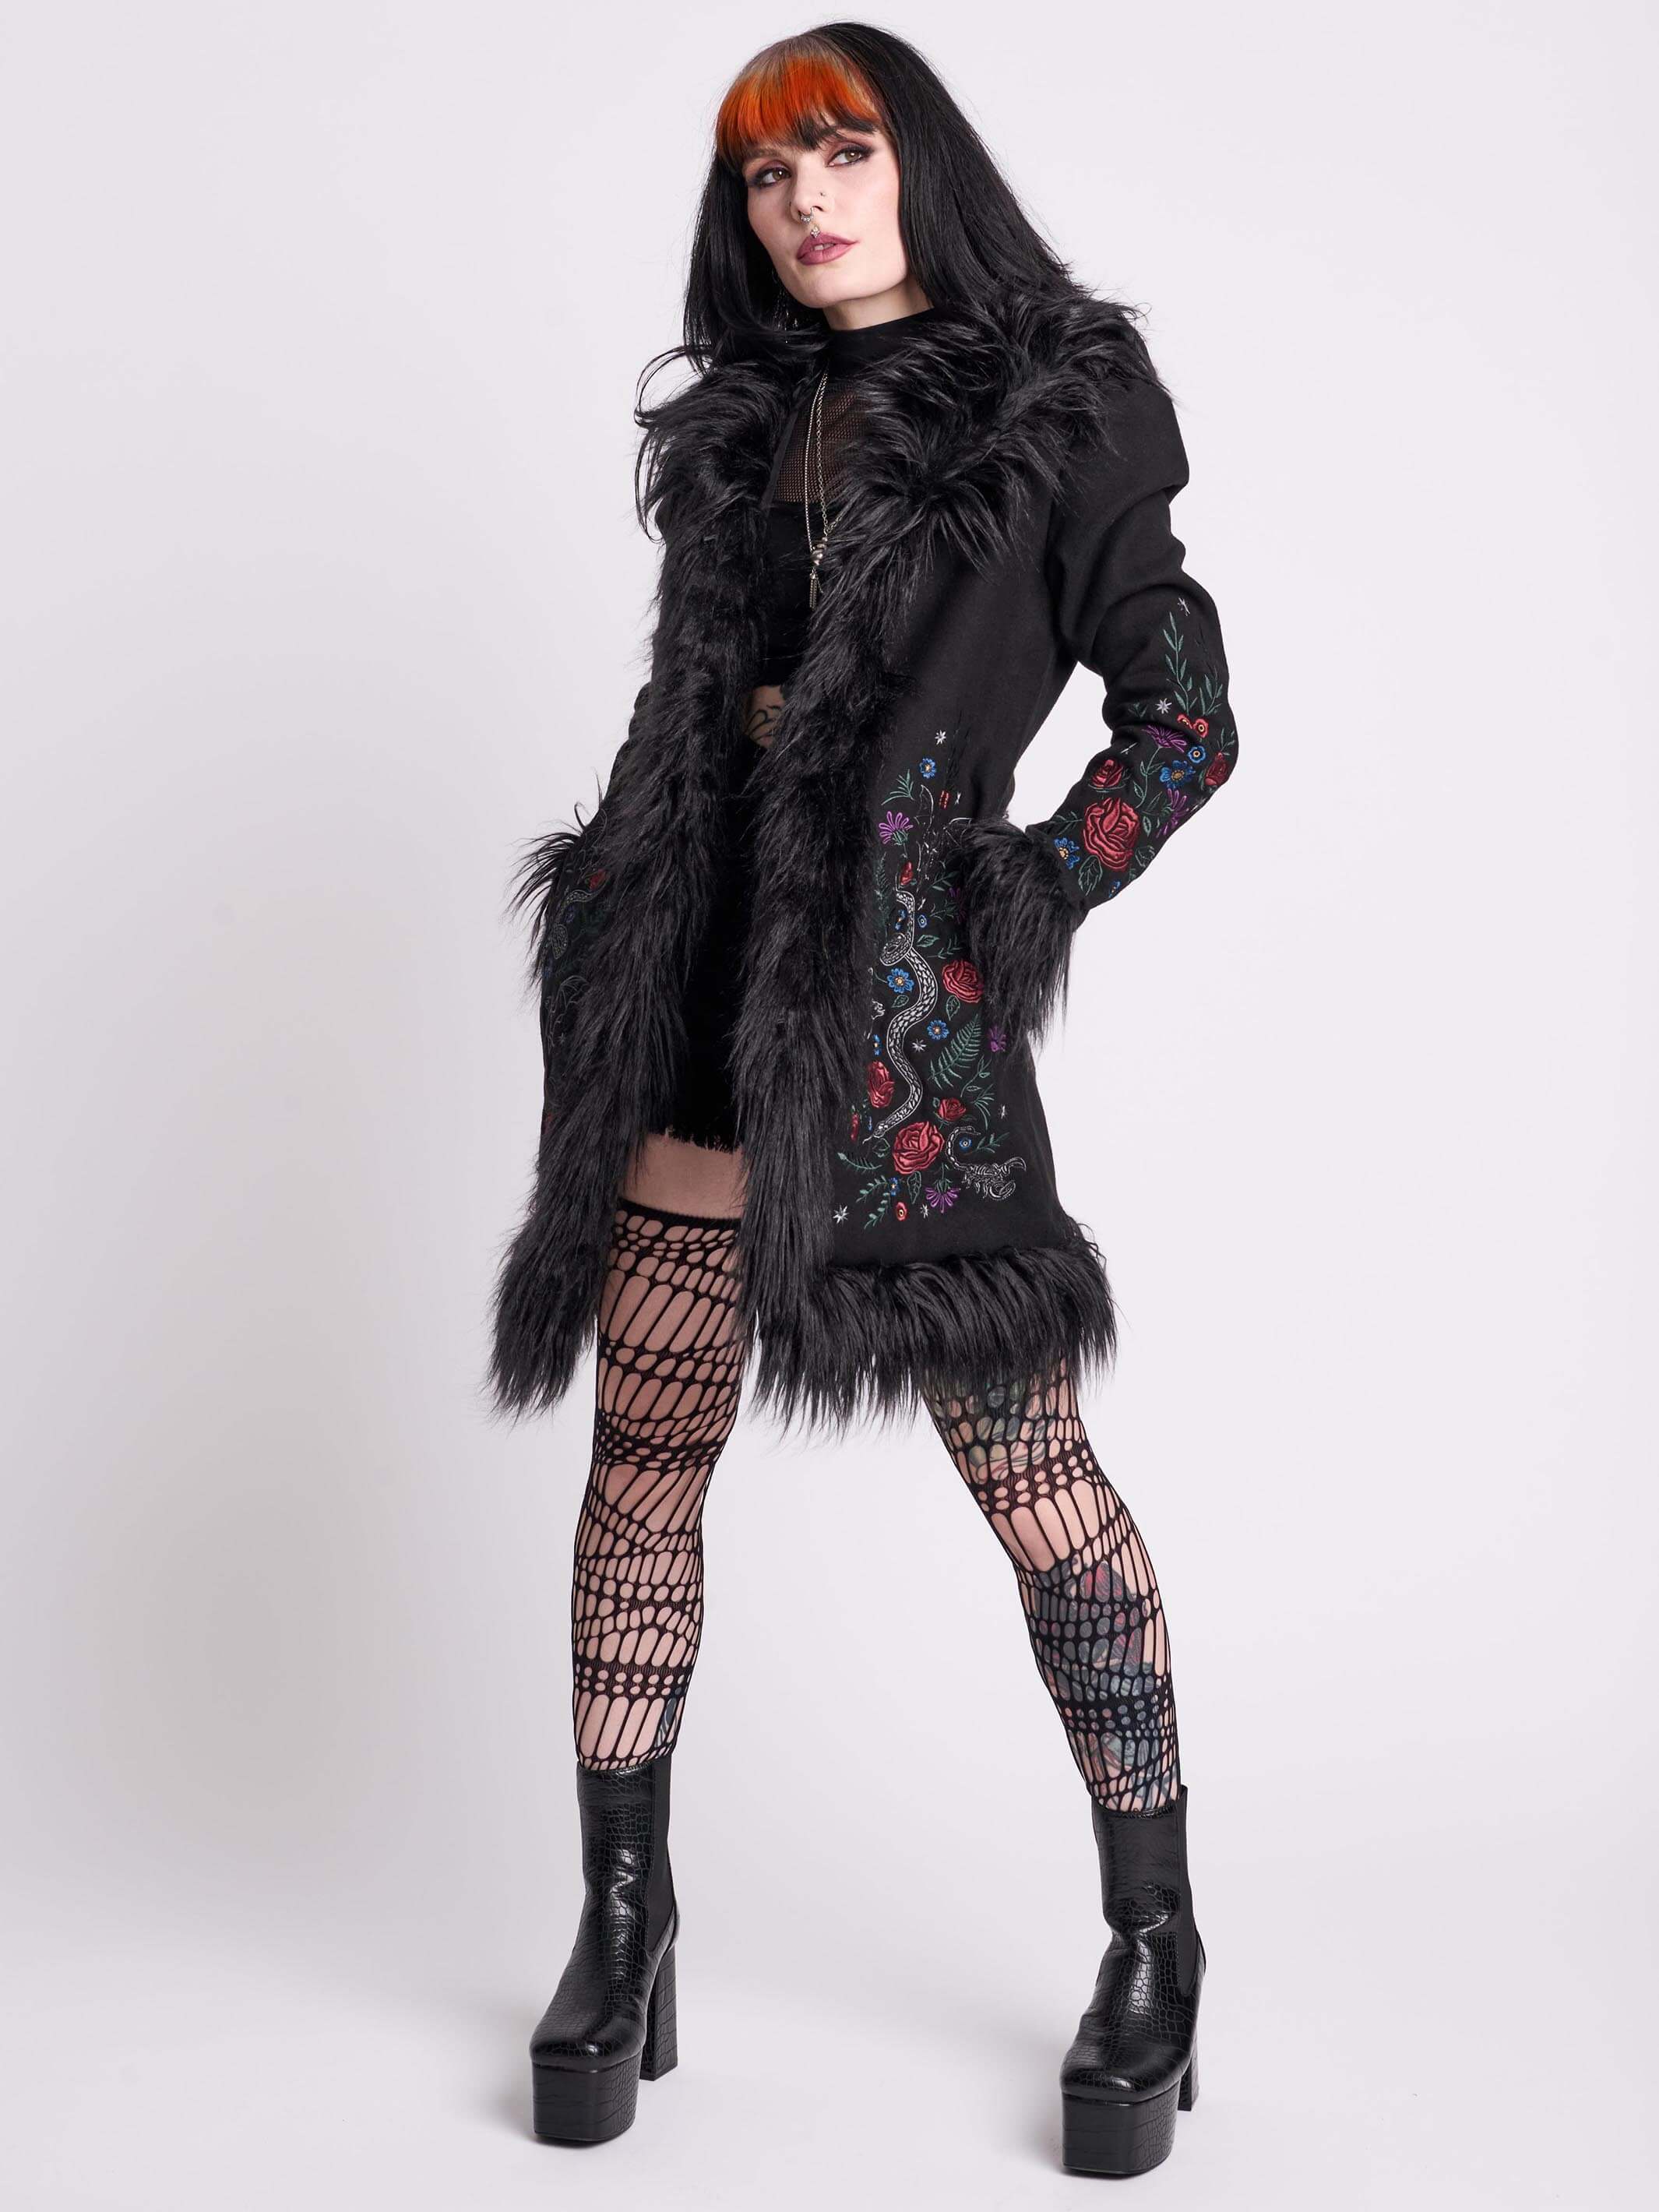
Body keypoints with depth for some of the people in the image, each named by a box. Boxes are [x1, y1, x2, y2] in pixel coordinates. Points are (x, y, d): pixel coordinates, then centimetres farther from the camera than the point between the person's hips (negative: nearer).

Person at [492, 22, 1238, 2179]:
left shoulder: (1055, 416, 3)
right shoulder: (736, 427, 16)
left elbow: (1185, 729, 1)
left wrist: (1017, 906, -7)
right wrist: (621, 936, 10)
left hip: (912, 1018, -5)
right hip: (704, 1006, 5)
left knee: (1031, 1474, -2)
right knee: (645, 1461, 5)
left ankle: (1157, 1948, 13)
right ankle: (623, 1924, 19)